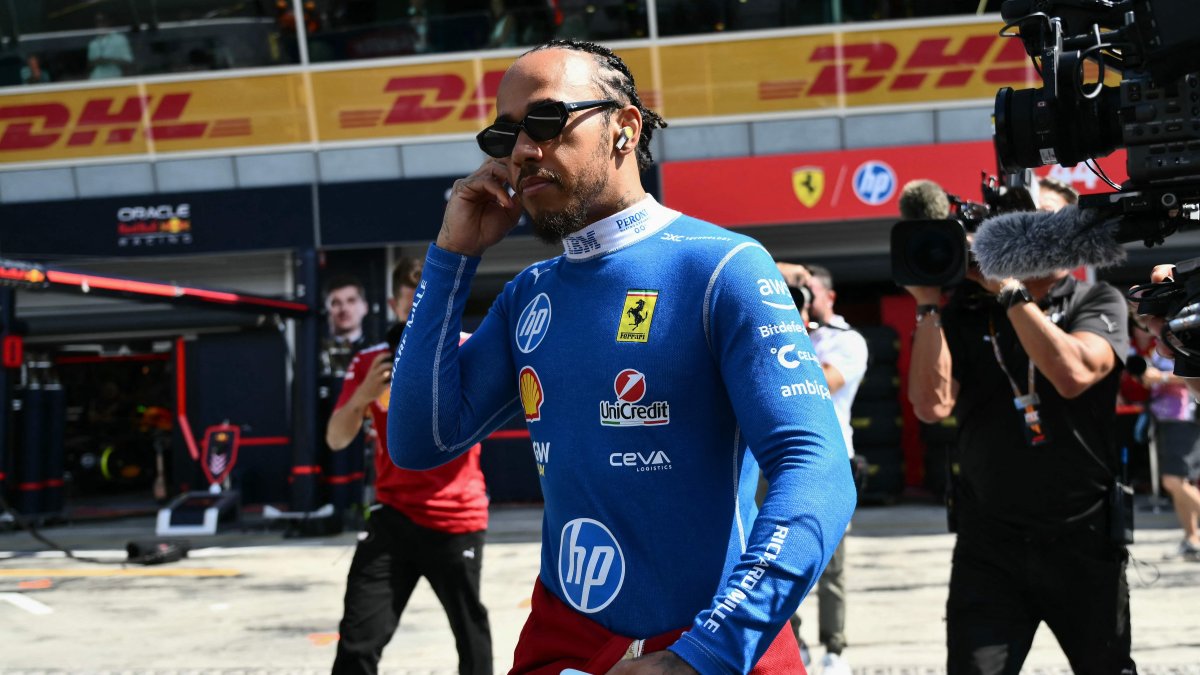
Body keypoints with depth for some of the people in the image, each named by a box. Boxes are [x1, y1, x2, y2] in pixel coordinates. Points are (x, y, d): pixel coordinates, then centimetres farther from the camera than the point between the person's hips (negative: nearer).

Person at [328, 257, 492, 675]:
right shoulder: (370, 363, 1)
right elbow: (336, 440, -1)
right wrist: (361, 396, -20)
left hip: (456, 519, -1)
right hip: (395, 517, 1)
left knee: (471, 633, 14)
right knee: (358, 640, -8)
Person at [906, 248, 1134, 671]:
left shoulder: (1097, 302, 1)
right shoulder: (965, 315, 4)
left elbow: (1073, 374, -19)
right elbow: (933, 405, -9)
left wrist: (1011, 290, -16)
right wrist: (927, 304, -10)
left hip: (1083, 541, 0)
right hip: (988, 546, 0)